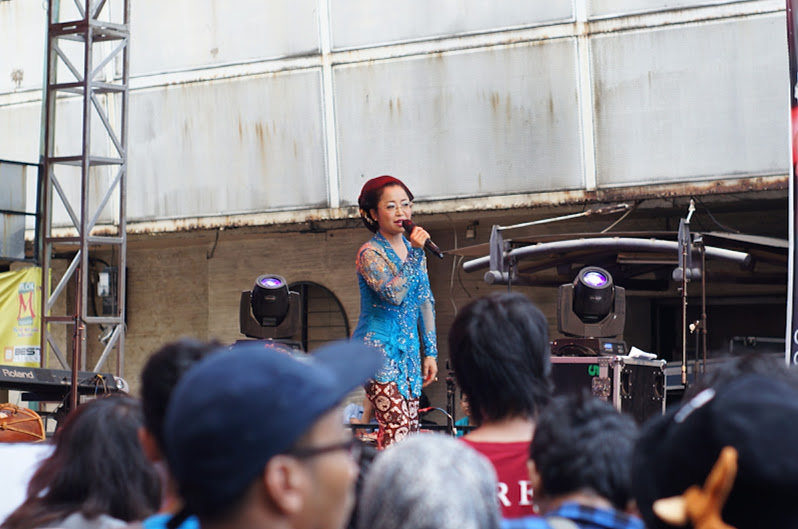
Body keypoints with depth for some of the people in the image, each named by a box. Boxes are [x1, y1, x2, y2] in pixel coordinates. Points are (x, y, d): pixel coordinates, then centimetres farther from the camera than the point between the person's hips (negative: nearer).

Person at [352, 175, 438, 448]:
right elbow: (394, 294, -25)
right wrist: (415, 253, -24)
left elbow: (425, 302, 17)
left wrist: (430, 351, 14)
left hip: (409, 350, 7)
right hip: (378, 350, -7)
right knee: (396, 427, -16)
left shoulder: (413, 247, 12)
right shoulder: (370, 254, -10)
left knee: (411, 429, 5)